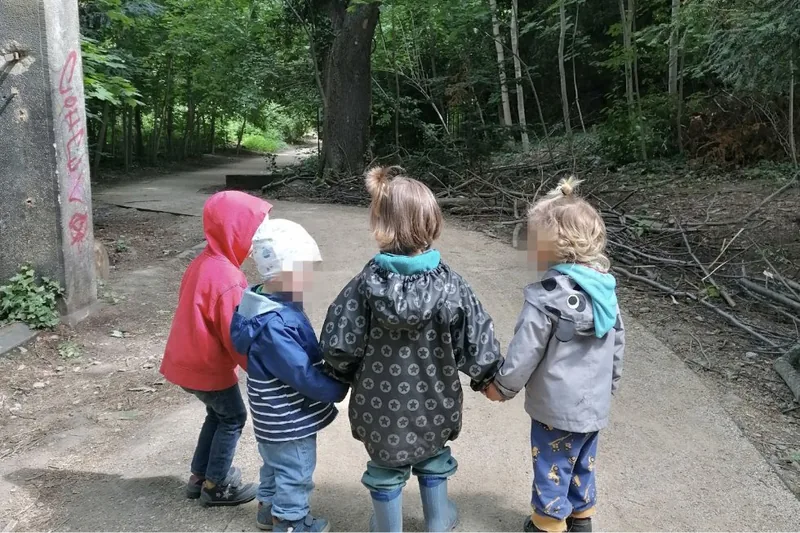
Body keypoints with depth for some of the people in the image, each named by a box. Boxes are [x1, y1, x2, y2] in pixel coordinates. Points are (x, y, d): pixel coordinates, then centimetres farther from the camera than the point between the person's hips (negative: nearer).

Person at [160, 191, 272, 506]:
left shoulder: (204, 262, 2)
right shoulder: (228, 279, -28)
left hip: (187, 359, 9)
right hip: (207, 366, -9)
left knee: (219, 414, 24)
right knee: (233, 418, 10)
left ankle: (200, 476, 34)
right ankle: (216, 486, 21)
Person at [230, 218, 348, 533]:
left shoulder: (271, 304, -2)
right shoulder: (274, 325, -34)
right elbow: (302, 374, -32)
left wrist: (329, 366, 6)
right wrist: (338, 390, -19)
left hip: (276, 417, 10)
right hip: (290, 421, -10)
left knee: (276, 466, 29)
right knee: (295, 475, 14)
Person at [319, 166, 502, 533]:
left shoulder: (366, 284, -20)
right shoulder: (450, 285, -20)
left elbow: (339, 344, -16)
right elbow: (476, 340, -13)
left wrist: (344, 375, 6)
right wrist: (487, 377, 7)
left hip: (381, 403, -1)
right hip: (434, 400, 1)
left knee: (386, 469, 22)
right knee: (433, 460, 28)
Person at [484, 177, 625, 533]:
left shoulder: (545, 297, -24)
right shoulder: (605, 289, 0)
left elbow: (524, 352, -19)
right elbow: (618, 343, 10)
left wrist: (502, 386, -3)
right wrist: (609, 383, 24)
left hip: (557, 407, -7)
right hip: (595, 403, 7)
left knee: (552, 470, 11)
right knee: (582, 464, 24)